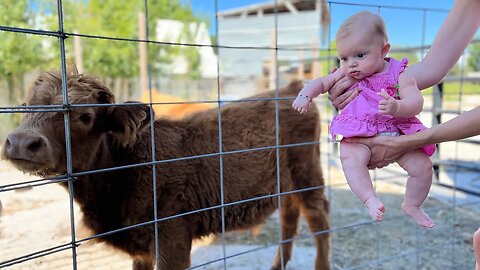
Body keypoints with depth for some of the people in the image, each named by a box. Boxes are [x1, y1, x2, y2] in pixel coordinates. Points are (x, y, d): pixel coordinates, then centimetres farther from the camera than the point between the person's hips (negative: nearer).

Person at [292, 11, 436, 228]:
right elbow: (321, 83, 10)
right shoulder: (345, 75, 4)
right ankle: (371, 199, -25)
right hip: (359, 135, -1)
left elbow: (416, 102, -14)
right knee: (351, 156, -33)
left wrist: (397, 107, -36)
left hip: (396, 133, 1)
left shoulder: (398, 74, -4)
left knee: (423, 165, -6)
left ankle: (412, 205, 18)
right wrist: (305, 96, -11)